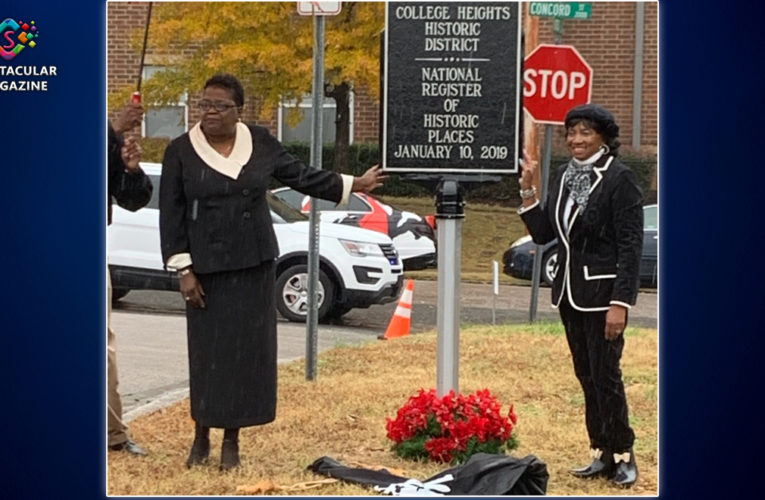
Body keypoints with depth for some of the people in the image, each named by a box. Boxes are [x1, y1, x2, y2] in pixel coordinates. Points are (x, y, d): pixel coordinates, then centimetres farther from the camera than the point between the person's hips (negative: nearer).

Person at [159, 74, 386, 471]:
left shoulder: (260, 142, 2)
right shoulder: (181, 151, -5)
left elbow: (300, 176, 13)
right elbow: (171, 215, -4)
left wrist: (354, 185, 15)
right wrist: (183, 270, -9)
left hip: (254, 264, 2)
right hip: (206, 267, -2)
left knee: (246, 350, 3)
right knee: (207, 350, 2)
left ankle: (231, 441, 13)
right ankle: (201, 436, 19)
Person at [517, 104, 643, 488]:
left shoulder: (619, 179, -11)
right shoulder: (563, 176, 9)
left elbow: (630, 246, -14)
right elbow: (542, 233, 11)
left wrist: (620, 303, -19)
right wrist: (527, 189, 0)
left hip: (603, 293, -7)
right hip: (570, 292, 7)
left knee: (605, 376, -5)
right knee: (586, 376, 11)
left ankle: (623, 455, 7)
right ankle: (602, 454, 19)